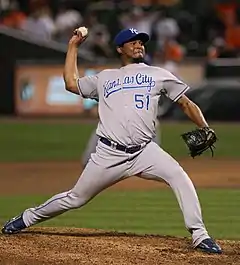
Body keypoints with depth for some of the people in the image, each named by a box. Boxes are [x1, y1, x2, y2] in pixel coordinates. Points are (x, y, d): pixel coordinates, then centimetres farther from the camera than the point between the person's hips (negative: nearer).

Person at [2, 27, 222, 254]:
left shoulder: (158, 74, 14)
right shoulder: (105, 77, 20)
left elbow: (185, 103, 12)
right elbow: (71, 83, 18)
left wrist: (204, 130, -3)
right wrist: (73, 46, 22)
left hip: (145, 151, -1)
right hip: (109, 154, 1)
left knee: (179, 176, -26)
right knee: (75, 199, 7)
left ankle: (199, 236, -22)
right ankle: (29, 217, 29)